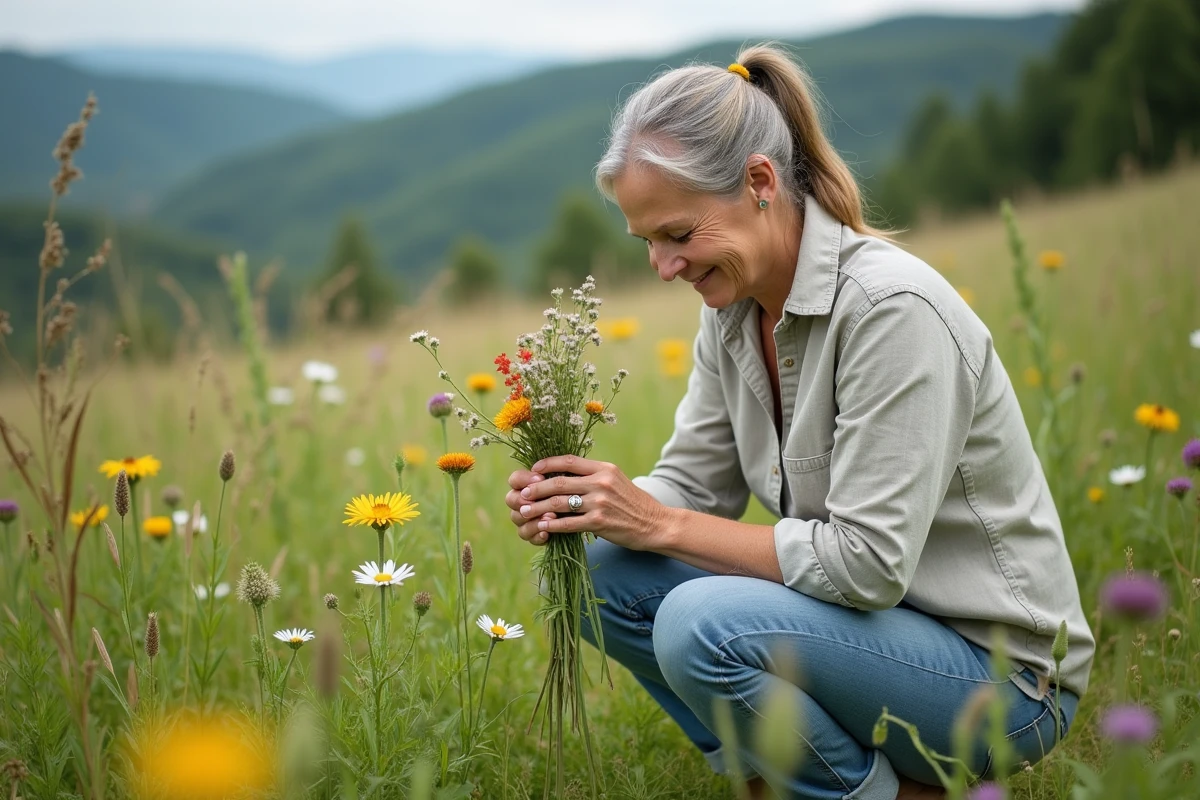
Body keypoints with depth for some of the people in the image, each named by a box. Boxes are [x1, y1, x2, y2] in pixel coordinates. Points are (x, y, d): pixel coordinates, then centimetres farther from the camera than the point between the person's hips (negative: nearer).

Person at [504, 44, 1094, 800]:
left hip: (996, 667, -8)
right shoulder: (733, 308, 1)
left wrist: (661, 525, -22)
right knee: (613, 572, -4)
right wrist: (593, 503, -14)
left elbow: (868, 563, -27)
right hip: (868, 620, 8)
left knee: (702, 624, -29)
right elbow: (695, 483, 7)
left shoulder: (889, 305, -25)